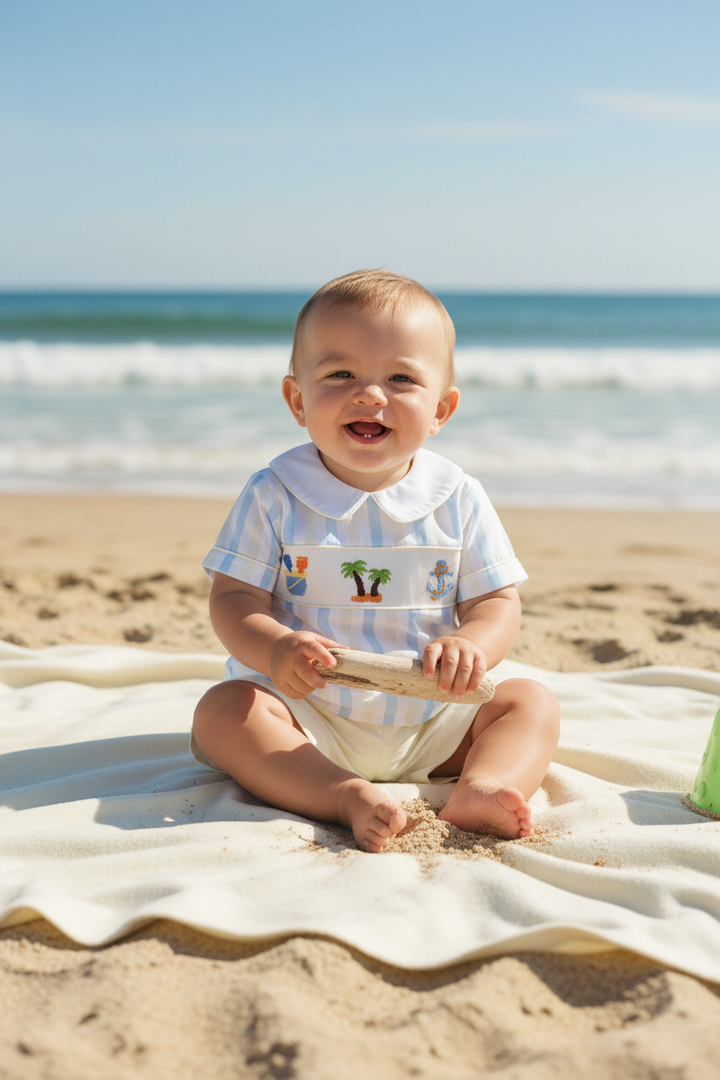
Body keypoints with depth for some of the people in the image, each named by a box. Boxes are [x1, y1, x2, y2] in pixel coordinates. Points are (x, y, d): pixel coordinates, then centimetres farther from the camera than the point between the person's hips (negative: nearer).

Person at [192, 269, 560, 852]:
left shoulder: (459, 500, -2)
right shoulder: (274, 496, -6)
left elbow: (498, 603, -1)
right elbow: (233, 600, -8)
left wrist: (469, 644, -26)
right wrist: (275, 649, -31)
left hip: (431, 724, 3)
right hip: (308, 720, -2)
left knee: (532, 702, -9)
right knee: (222, 710, -26)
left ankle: (479, 791, -33)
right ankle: (350, 798, -37)